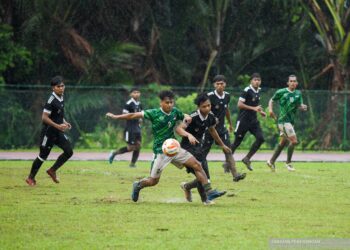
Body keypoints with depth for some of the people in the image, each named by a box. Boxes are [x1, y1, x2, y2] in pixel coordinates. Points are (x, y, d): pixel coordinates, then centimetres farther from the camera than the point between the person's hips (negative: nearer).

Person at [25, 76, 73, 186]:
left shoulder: (61, 99, 7)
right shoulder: (51, 100, -20)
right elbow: (44, 117, -23)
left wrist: (64, 123, 7)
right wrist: (57, 126, -28)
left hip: (58, 132, 8)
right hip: (49, 132, -8)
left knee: (69, 151, -2)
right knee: (43, 155, 1)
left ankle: (52, 171, 12)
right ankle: (31, 178, 17)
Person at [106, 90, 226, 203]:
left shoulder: (175, 112, 3)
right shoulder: (154, 113, -11)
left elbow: (186, 117, 23)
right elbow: (134, 115, -9)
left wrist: (187, 118, -1)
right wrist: (116, 117, -8)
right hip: (160, 151, -5)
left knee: (197, 165, -9)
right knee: (153, 181, 1)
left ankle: (209, 192, -9)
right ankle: (137, 186, 33)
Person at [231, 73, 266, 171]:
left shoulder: (258, 91, 10)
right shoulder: (247, 91, -14)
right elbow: (239, 104, -21)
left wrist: (260, 111, 11)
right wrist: (253, 108, -23)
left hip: (253, 120, 7)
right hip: (243, 120, -7)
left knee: (260, 138, -9)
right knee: (237, 142, 0)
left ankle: (247, 159, 4)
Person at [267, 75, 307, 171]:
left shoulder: (298, 94, 9)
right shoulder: (281, 92, -4)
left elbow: (299, 105, 5)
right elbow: (272, 100, 7)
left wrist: (303, 107, -17)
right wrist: (270, 109, -9)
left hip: (291, 121, 7)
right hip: (283, 120, -7)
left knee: (283, 142, 14)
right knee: (294, 141, -14)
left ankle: (271, 161, 27)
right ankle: (288, 163, -2)